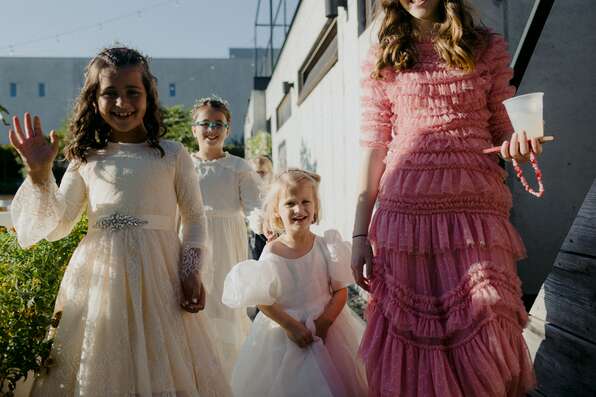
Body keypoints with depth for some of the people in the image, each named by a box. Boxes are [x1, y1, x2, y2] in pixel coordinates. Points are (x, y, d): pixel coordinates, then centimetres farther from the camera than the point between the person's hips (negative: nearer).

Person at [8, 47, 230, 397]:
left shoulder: (172, 154, 2)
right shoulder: (85, 161, 7)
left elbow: (195, 218, 6)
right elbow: (56, 228, 6)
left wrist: (192, 273, -4)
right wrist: (40, 174, -4)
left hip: (157, 276, -2)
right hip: (98, 277, 2)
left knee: (161, 368, 4)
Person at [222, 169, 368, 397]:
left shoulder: (326, 247, -9)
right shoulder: (272, 254, -13)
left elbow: (341, 292, -6)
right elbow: (263, 301, -9)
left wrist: (323, 323, -17)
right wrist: (291, 326, -15)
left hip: (327, 325, 2)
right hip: (284, 328, -1)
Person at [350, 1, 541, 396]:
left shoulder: (489, 48, 12)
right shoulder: (382, 60, 10)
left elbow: (503, 129, 16)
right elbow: (374, 146, 6)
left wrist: (518, 142, -10)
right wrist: (360, 233, 1)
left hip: (477, 207, 1)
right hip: (406, 211, 0)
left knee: (482, 341, -1)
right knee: (411, 337, 4)